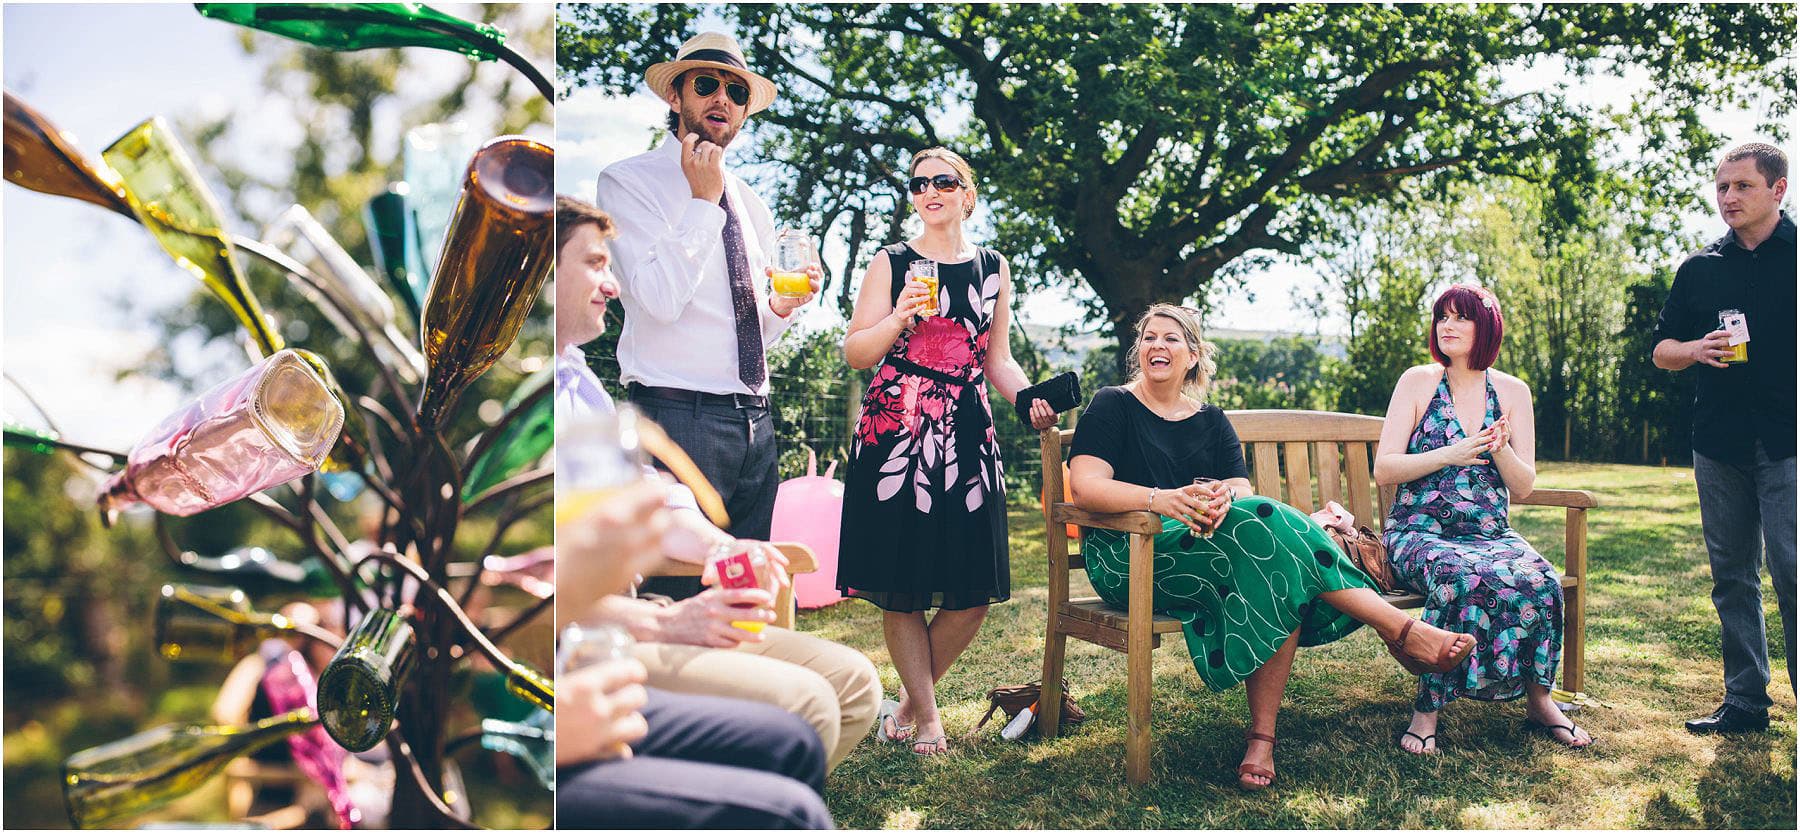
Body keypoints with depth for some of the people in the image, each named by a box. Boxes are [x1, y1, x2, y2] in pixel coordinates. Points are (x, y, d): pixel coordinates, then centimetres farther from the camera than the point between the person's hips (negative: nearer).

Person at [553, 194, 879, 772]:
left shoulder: (579, 377, 20)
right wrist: (662, 625, -24)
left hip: (627, 610, 10)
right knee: (797, 703, -26)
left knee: (853, 683, -1)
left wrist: (719, 546, -1)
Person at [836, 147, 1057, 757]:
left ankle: (909, 700, 20)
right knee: (901, 586, -2)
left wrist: (1030, 399, 0)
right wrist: (899, 317, -13)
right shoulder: (891, 263, 6)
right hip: (895, 434, -2)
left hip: (966, 435, 3)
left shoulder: (993, 269, 15)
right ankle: (927, 715, 14)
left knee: (972, 591, -1)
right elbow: (855, 354, 4)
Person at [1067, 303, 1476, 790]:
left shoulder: (1211, 421, 19)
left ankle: (1262, 736, -31)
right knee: (1264, 523, -28)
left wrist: (1225, 496, -22)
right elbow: (1085, 486, -11)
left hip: (1206, 546, 5)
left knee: (1282, 580, -28)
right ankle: (1402, 631, -24)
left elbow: (1245, 490, 5)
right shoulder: (1112, 407, 5)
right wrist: (1163, 500, -29)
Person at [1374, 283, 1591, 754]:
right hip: (1420, 534, -3)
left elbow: (1524, 487, 6)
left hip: (1491, 534, 3)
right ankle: (1427, 708, -25)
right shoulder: (1418, 382, 2)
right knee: (1463, 579, -36)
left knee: (1542, 582, -29)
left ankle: (1539, 700, -8)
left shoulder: (1512, 392, 10)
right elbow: (1383, 471, -4)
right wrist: (1448, 455, -17)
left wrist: (1499, 450, -14)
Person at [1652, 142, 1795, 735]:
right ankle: (1745, 702, 18)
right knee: (1732, 578, 9)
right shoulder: (1700, 269, 12)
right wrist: (1697, 349, -5)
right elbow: (1661, 350, 16)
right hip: (1720, 448, 4)